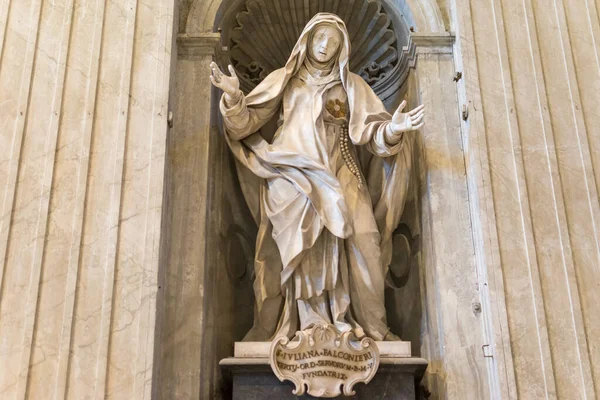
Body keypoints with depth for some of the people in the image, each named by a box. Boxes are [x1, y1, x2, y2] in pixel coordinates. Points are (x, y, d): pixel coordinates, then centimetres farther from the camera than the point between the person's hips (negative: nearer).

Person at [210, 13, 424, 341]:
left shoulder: (352, 85, 15)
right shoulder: (283, 79, 14)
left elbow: (369, 129, 4)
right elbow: (247, 121, 7)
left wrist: (392, 129, -18)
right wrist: (233, 96, -13)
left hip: (340, 176, 1)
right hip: (291, 176, 0)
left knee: (364, 241, -14)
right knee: (279, 247, -12)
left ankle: (374, 327, -7)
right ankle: (265, 329, -3)